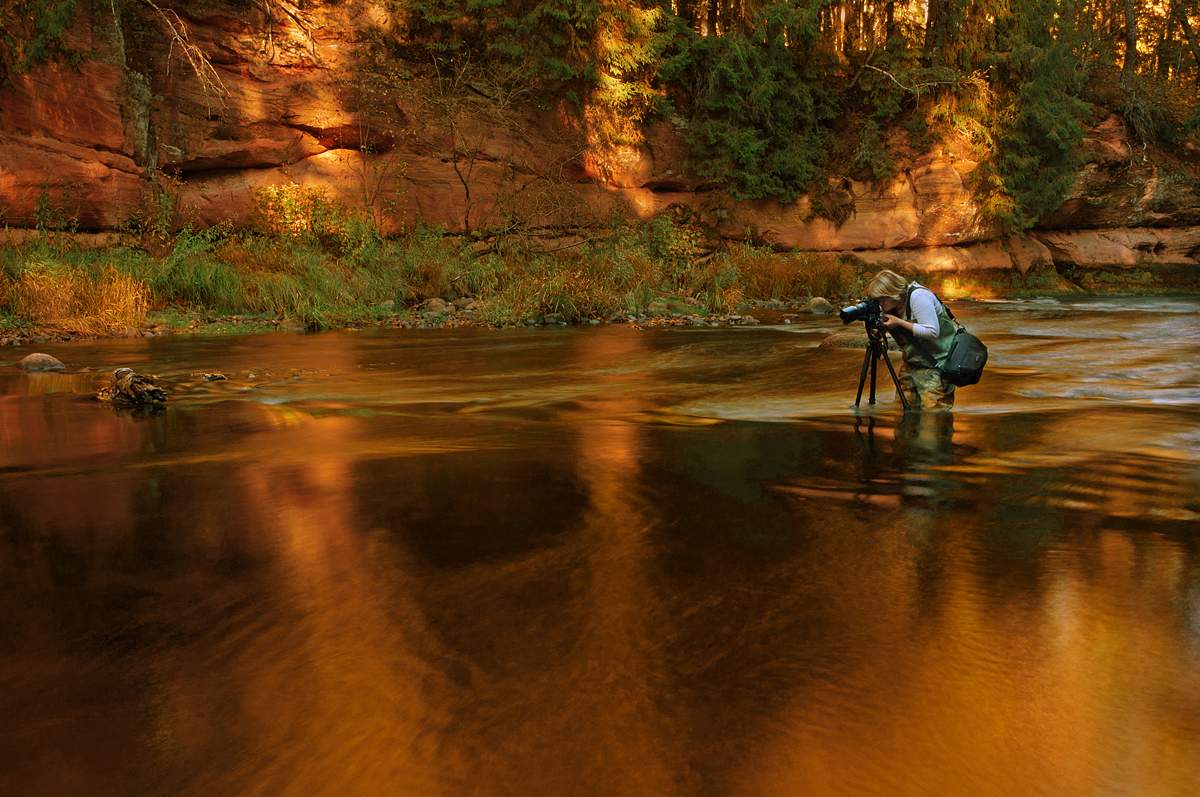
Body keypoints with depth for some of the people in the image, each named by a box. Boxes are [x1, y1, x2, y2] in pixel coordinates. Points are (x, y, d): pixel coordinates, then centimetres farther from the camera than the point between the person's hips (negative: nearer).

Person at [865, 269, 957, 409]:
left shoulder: (918, 296, -21)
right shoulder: (895, 305, 4)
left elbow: (932, 332, -26)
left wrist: (899, 322, -23)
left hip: (938, 360, -9)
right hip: (915, 360, 9)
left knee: (932, 408, -13)